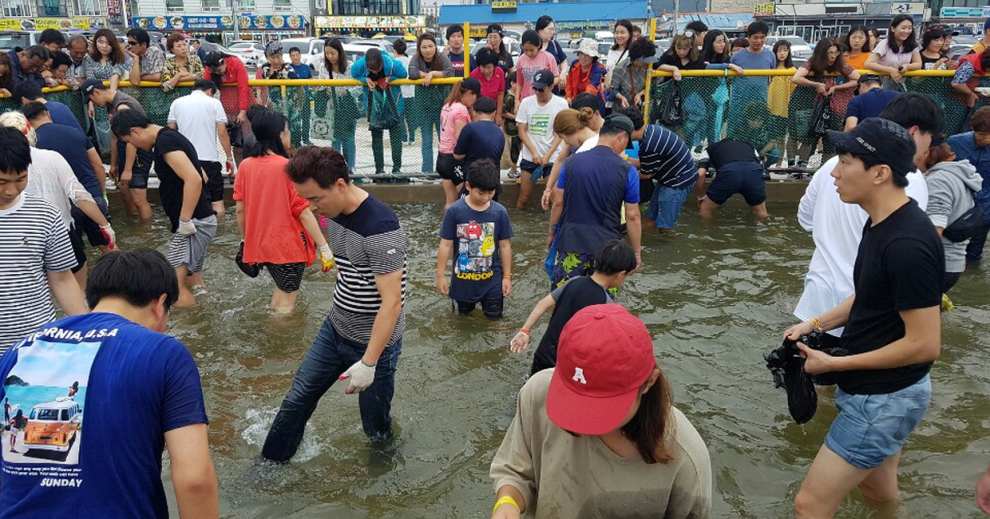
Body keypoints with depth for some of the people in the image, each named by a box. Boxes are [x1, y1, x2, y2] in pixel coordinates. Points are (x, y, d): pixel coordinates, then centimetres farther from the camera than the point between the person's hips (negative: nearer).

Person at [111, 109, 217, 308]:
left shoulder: (165, 142, -17)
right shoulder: (170, 137, 15)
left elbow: (194, 179, -29)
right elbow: (201, 177, 21)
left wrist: (185, 220, -24)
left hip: (195, 223, -11)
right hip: (200, 220, 11)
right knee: (190, 269, 23)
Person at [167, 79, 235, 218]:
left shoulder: (177, 103, 9)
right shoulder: (214, 103, 0)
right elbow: (222, 133, -4)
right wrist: (229, 157, 2)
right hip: (209, 158, -3)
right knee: (217, 205, 1)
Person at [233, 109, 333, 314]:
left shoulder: (245, 165, -3)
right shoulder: (287, 167, -19)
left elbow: (240, 209, 2)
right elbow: (303, 212, -19)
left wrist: (245, 240, 17)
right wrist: (324, 247, -14)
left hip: (261, 244, 6)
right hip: (288, 245, -6)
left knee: (281, 289, 27)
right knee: (287, 301, 8)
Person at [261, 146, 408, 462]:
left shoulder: (380, 229, -28)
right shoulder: (335, 213, -2)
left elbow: (392, 301, -27)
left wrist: (368, 363, -26)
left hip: (375, 342, -7)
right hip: (335, 329, 8)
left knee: (376, 429, 8)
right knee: (298, 397, 16)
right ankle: (270, 462, 35)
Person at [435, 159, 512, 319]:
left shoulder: (500, 212, -11)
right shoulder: (454, 211, -16)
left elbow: (505, 245, -4)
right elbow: (445, 245, -9)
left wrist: (507, 276, -1)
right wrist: (441, 275, -7)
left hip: (491, 278, 1)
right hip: (462, 278, 0)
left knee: (494, 314, 12)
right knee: (464, 311, 18)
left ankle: (485, 299, 42)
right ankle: (470, 303, 50)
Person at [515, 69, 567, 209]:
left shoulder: (561, 104, -5)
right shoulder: (526, 102, 1)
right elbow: (522, 131, 1)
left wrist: (547, 155, -14)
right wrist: (534, 152, -10)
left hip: (552, 158, -2)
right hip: (529, 157, 2)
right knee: (523, 197, 5)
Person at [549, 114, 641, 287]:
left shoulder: (572, 162, -1)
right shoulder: (627, 171, -7)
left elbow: (558, 203, 4)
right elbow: (632, 216, -4)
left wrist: (551, 232, 18)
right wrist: (636, 252, 6)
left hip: (571, 242, 2)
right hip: (606, 247, -1)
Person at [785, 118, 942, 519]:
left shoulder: (907, 243, -28)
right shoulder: (881, 223, 3)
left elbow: (925, 344, -25)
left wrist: (834, 364, -19)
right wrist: (816, 324, 1)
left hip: (884, 399, -9)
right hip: (876, 391, 10)